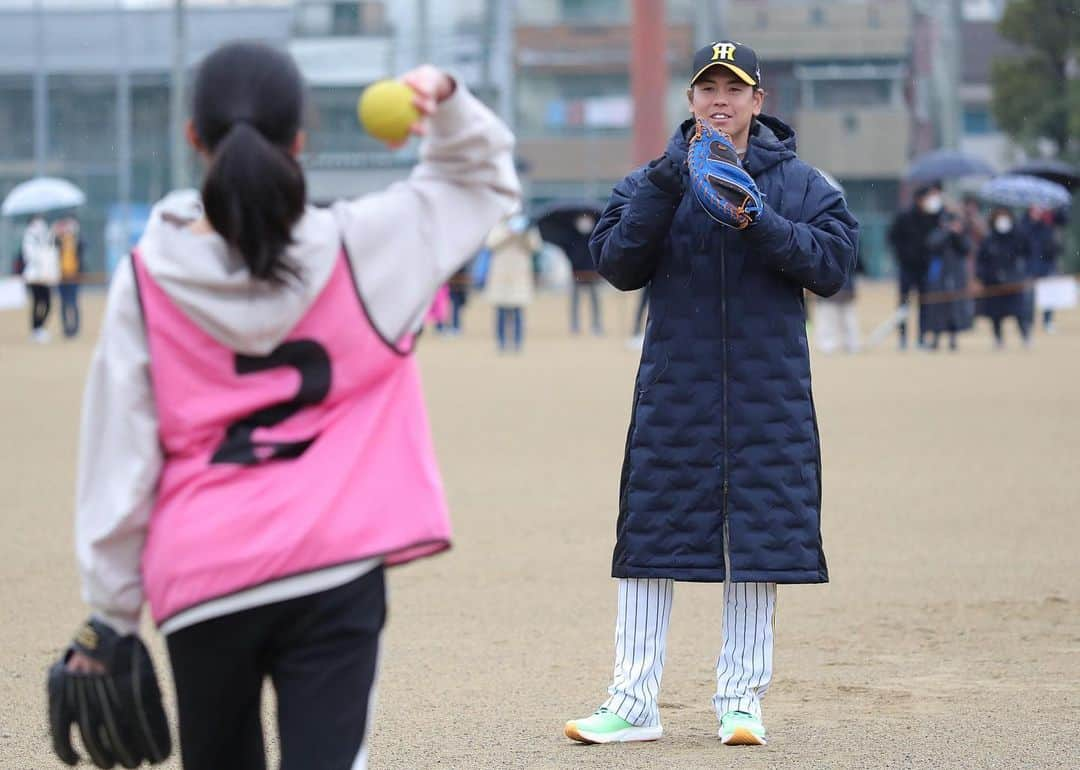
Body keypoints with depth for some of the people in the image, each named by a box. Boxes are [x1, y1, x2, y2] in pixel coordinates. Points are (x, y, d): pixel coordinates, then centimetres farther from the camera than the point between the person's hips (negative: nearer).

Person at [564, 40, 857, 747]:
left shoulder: (800, 183, 6)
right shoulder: (655, 180, 8)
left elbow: (833, 264, -5)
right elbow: (617, 264, -4)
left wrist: (758, 222, -17)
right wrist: (665, 185, -14)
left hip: (770, 393, 0)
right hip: (674, 390, 0)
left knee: (757, 533, 1)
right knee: (652, 534, -1)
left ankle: (741, 700, 12)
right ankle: (634, 703, 5)